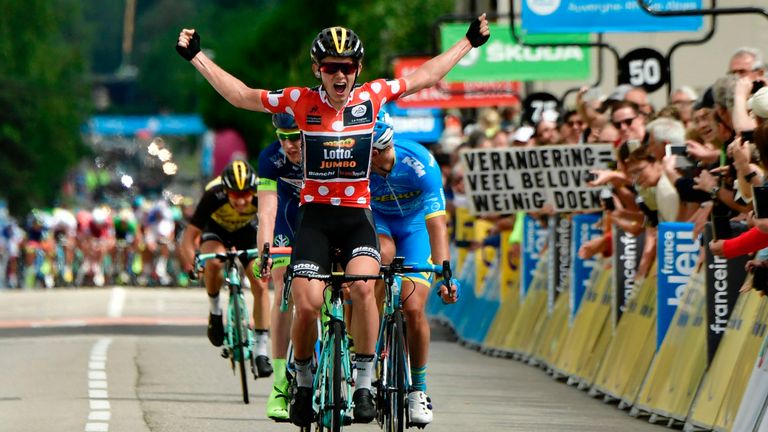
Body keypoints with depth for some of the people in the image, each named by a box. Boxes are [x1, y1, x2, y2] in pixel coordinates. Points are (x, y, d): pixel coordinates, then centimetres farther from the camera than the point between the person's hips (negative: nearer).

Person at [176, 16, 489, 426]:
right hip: (315, 215, 0)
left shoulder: (372, 96, -2)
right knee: (307, 306, -13)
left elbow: (426, 75, 12)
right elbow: (241, 95, 3)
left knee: (363, 287, -27)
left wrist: (470, 41, 16)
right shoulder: (301, 101, -5)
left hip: (357, 215, 0)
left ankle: (364, 382, -15)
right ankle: (303, 381, 14)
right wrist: (196, 56, 1)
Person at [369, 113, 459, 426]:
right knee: (384, 253, -36)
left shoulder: (419, 163, -34)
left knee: (413, 309, -12)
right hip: (375, 221, 1)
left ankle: (418, 389, 7)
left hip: (415, 226, -1)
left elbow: (437, 224, -39)